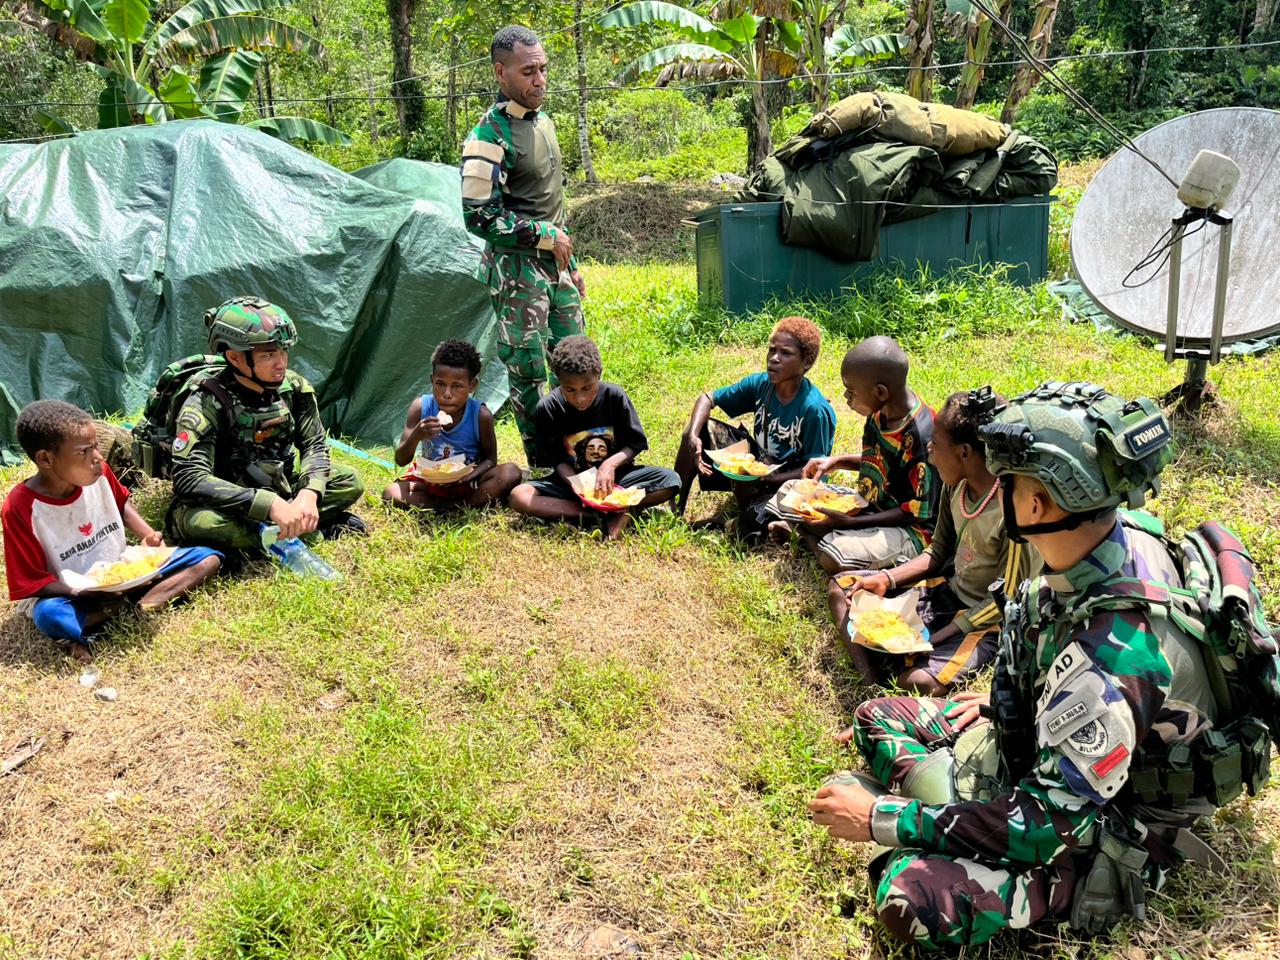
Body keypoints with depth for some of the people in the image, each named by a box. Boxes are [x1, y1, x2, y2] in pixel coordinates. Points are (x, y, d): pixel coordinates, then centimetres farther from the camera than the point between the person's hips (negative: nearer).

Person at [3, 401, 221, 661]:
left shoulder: (98, 472, -8)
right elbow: (31, 581, -16)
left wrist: (149, 535, -1)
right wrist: (83, 593, -30)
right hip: (73, 594, -6)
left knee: (209, 558, -9)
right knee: (50, 616, -41)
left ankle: (140, 607, -26)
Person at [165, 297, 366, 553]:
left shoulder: (293, 387, -8)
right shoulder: (206, 404, -24)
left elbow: (314, 444, -6)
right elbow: (190, 479, -34)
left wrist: (309, 494, -29)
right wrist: (270, 505, -43)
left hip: (278, 489, 4)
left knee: (349, 481, -10)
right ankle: (319, 528, -25)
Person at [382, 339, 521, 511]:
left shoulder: (481, 415, -20)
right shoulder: (421, 408, -16)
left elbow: (490, 458, -7)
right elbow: (401, 461, -13)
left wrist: (467, 476, -28)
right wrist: (416, 436, -35)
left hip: (468, 481, -1)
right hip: (431, 481, 1)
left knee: (511, 473, -28)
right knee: (390, 494, -26)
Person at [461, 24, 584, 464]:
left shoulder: (543, 121, 12)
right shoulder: (489, 136, -15)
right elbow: (478, 217, -19)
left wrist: (571, 263, 21)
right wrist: (544, 236, -15)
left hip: (555, 265, 9)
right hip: (517, 271, -8)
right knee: (527, 374, -1)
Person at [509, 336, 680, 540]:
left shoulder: (615, 397, -14)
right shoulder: (547, 409, -14)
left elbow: (635, 443, -5)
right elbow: (557, 460, -7)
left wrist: (611, 463, -25)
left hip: (613, 476, 0)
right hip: (571, 478, 1)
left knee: (671, 481, -25)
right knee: (518, 496, -29)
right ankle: (608, 516, -32)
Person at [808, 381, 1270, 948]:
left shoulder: (1112, 655, -39)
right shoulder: (1122, 533, -13)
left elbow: (1050, 821, -32)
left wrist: (883, 820, -26)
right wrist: (1006, 699, 12)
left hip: (1104, 832, -8)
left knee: (909, 898, -30)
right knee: (873, 719, 10)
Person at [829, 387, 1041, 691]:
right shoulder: (956, 484, -4)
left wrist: (931, 639, -20)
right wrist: (886, 579, -4)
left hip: (985, 620, -8)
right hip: (946, 590, 9)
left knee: (917, 681, -34)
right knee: (840, 587, 3)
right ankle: (870, 686, -13)